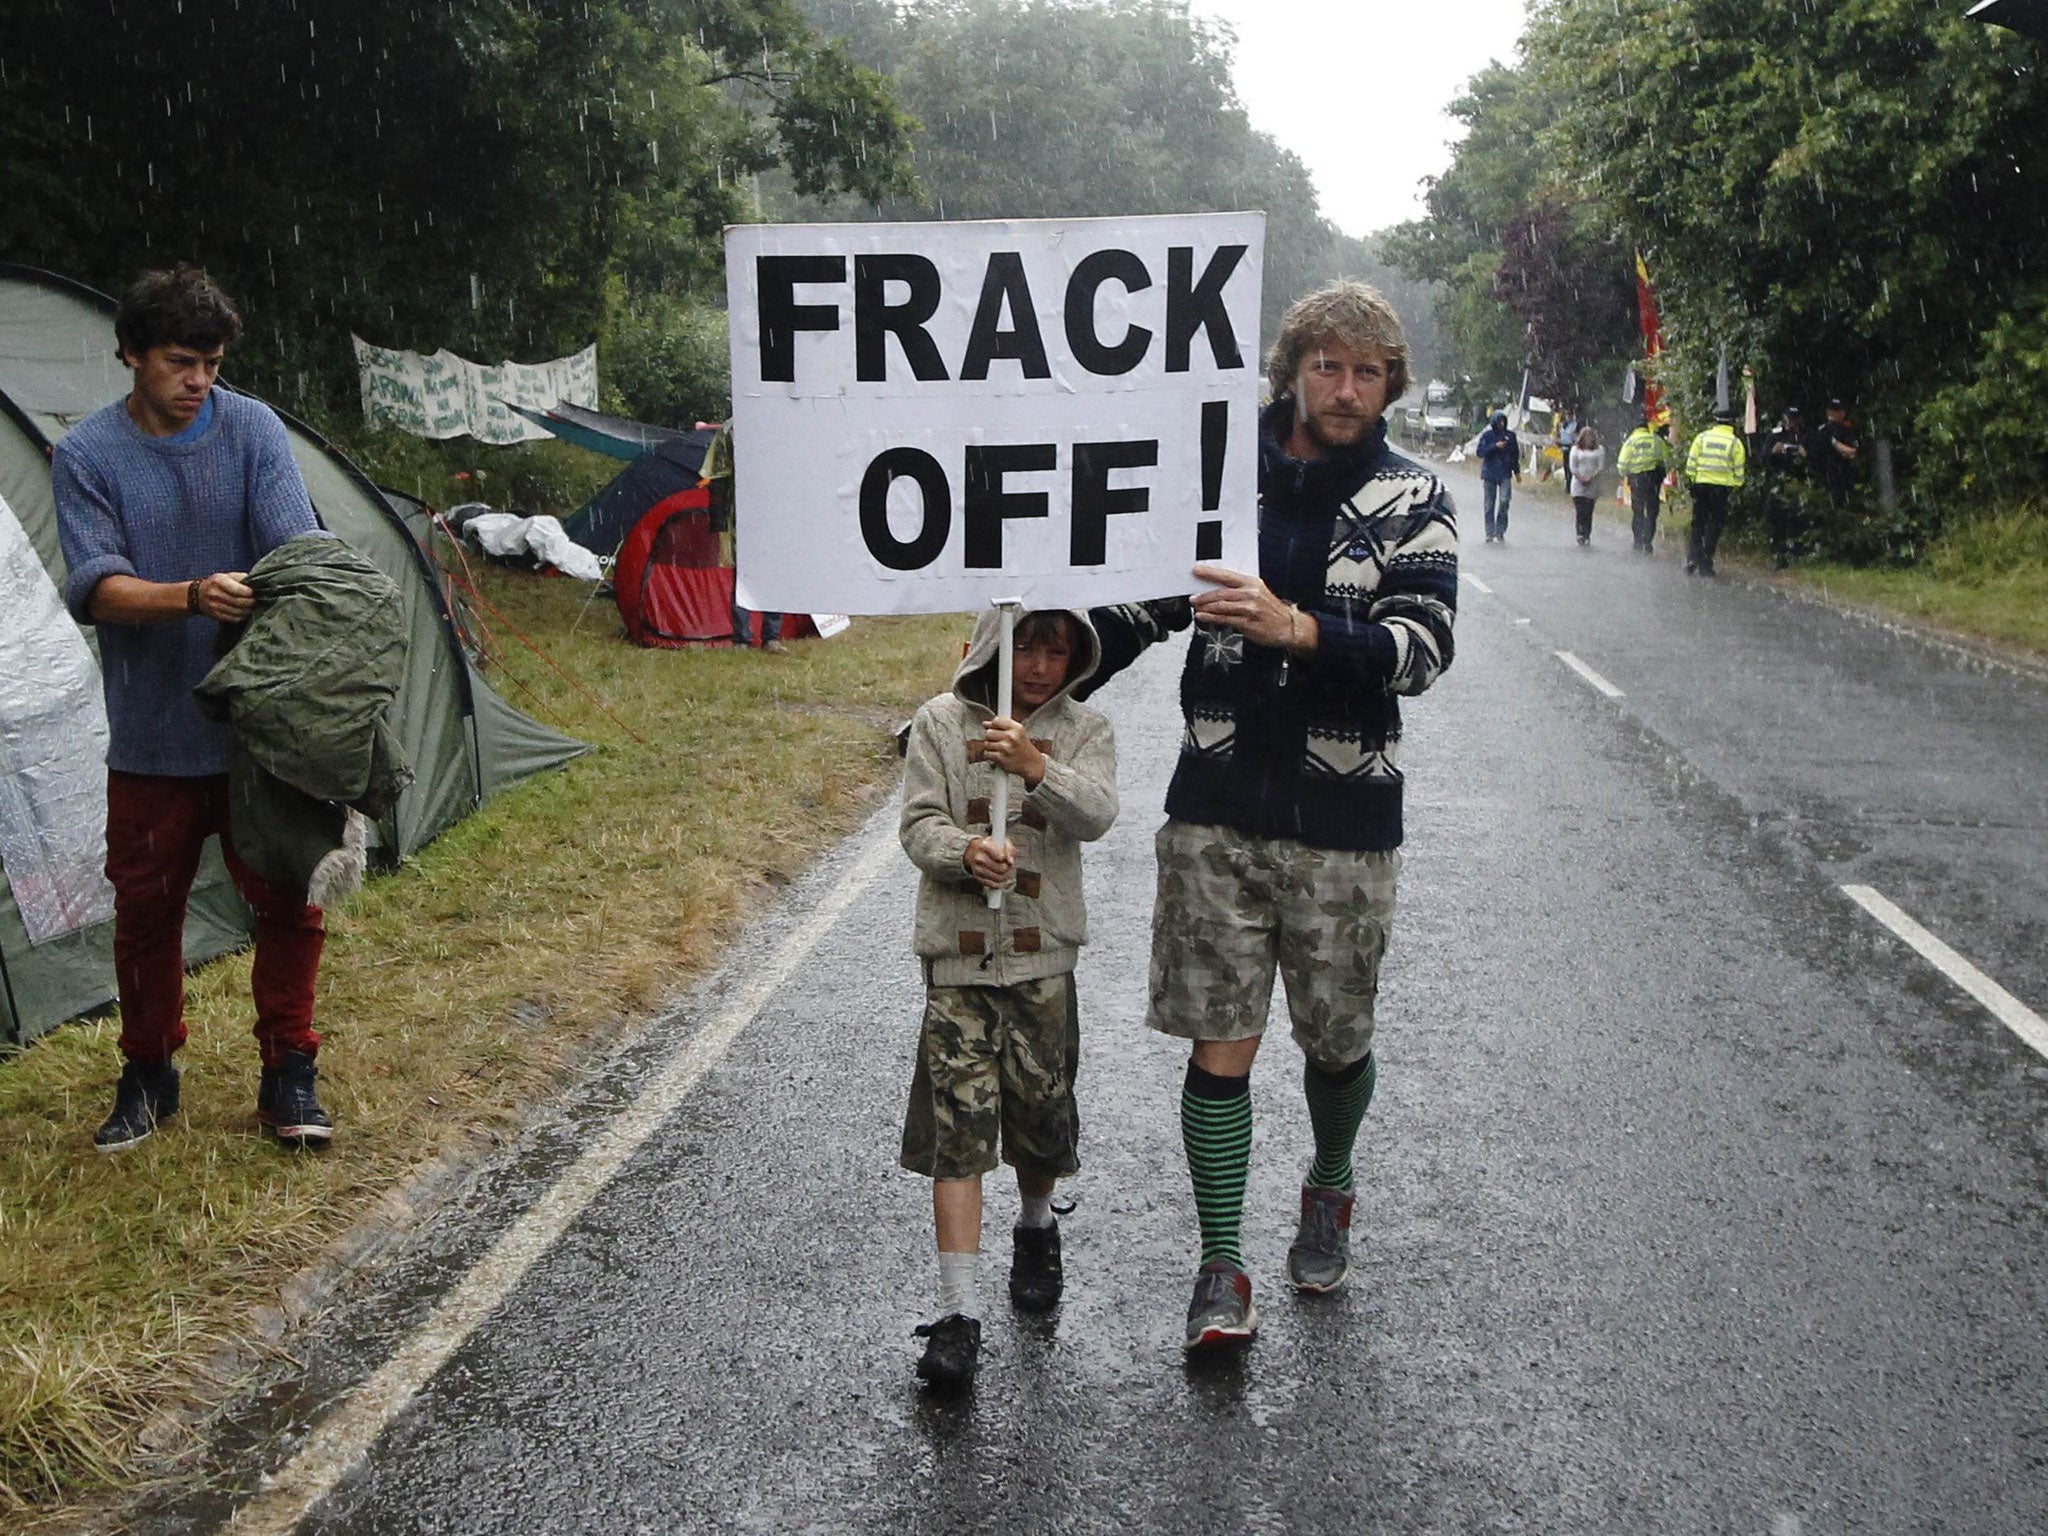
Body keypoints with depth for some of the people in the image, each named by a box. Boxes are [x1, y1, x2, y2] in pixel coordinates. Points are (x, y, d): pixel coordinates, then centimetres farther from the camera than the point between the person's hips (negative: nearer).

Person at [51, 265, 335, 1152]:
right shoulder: (87, 455, -5)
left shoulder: (253, 430, -3)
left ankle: (288, 1076, 18)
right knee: (146, 905, 10)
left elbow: (298, 543, -13)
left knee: (286, 900, 2)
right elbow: (95, 588, -15)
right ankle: (147, 1077, 29)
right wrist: (192, 597, -34)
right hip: (151, 735, 0)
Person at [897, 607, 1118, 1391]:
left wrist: (1036, 767, -32)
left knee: (1040, 1112, 9)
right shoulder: (941, 722, 2)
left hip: (1041, 954, 1)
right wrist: (965, 852, -23)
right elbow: (918, 823, -2)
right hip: (957, 952, -1)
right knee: (957, 1125, -5)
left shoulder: (1083, 730, 2)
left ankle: (1036, 1226, 41)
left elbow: (1095, 815, -15)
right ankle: (958, 1312, -1)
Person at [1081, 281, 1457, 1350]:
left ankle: (1327, 1193, 42)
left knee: (1338, 1042, 13)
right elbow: (1138, 609, 16)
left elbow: (1422, 646, -14)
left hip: (1344, 821, 0)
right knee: (1221, 1046, 0)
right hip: (1216, 811, 1)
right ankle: (1221, 1272, 12)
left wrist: (1295, 628, -29)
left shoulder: (1413, 501, 0)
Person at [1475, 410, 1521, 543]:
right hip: (1489, 474, 0)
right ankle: (1490, 533, 9)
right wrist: (1495, 446, -16)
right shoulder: (1487, 435, 2)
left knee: (1504, 501, -14)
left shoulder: (1510, 436, 6)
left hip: (1505, 474, 0)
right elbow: (1480, 452, -5)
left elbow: (1515, 454, 14)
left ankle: (1500, 532, -4)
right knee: (1489, 505, 3)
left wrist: (1517, 471, 15)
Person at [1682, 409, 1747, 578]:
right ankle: (1705, 565, 2)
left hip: (1701, 485, 2)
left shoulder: (1702, 437, 4)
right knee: (1714, 526, 5)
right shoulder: (1735, 443, 0)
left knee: (1697, 524, 12)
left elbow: (1691, 462, 2)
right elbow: (1738, 471, 0)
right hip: (1722, 487, -2)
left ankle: (1692, 562, 6)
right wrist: (1736, 488, 10)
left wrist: (1691, 480, 9)